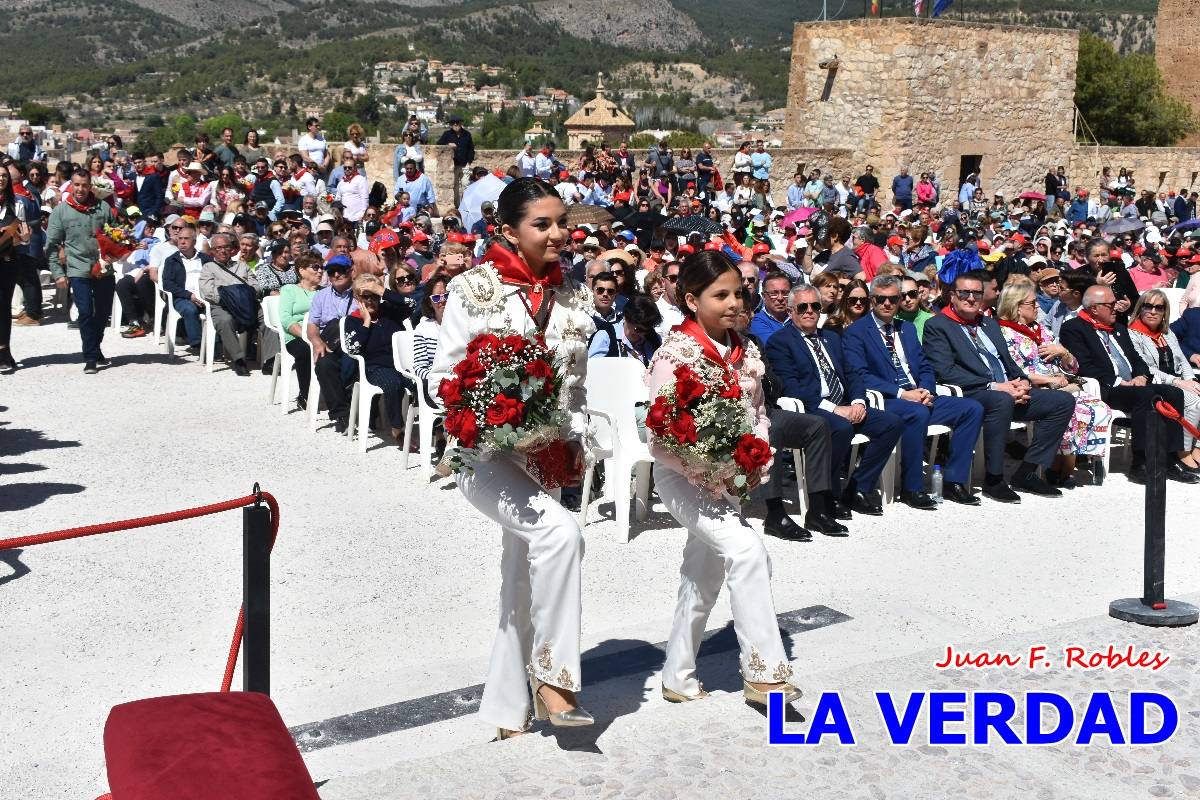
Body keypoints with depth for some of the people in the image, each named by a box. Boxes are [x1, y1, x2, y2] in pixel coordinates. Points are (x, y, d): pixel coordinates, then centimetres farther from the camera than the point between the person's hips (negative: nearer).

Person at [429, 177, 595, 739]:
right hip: (485, 454, -6)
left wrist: (574, 439, 0)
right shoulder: (474, 288, -8)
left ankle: (507, 709, 25)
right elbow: (444, 376, -7)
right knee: (561, 532, -28)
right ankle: (551, 675, -13)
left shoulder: (572, 297, 8)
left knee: (524, 582, 11)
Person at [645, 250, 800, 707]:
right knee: (746, 549, -23)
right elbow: (660, 438, -17)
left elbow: (759, 414, 13)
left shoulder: (745, 353, 4)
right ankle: (763, 670, -16)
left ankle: (678, 678, 28)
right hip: (683, 476, -7)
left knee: (704, 579, 13)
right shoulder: (674, 355, -15)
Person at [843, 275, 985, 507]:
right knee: (917, 413, -38)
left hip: (919, 398, 7)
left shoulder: (907, 328, 22)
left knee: (973, 409, -10)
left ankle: (954, 482, -8)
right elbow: (861, 375, -12)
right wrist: (902, 393, -20)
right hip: (885, 401, -7)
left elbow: (925, 367, 20)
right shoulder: (855, 332, 0)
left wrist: (926, 390, -4)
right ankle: (911, 488, -24)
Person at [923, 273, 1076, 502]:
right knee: (1002, 400, -39)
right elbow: (945, 371, -12)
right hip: (970, 395, -8)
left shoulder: (990, 324, 25)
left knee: (1064, 401, -6)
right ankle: (993, 480, -25)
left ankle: (1026, 472, -4)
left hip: (1009, 391, 8)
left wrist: (1022, 382, 0)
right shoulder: (937, 326, 1)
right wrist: (993, 386, -18)